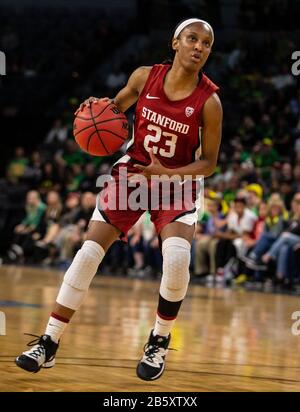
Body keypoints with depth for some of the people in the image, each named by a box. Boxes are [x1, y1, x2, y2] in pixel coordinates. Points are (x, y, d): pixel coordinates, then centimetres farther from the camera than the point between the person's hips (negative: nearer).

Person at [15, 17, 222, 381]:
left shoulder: (209, 102, -16)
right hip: (131, 171, 2)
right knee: (88, 253, -7)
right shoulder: (145, 77, -9)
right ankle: (48, 344, 1)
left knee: (177, 259, -26)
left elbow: (208, 163, -8)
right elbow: (116, 107, 11)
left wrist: (167, 173, -23)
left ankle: (159, 342, -1)